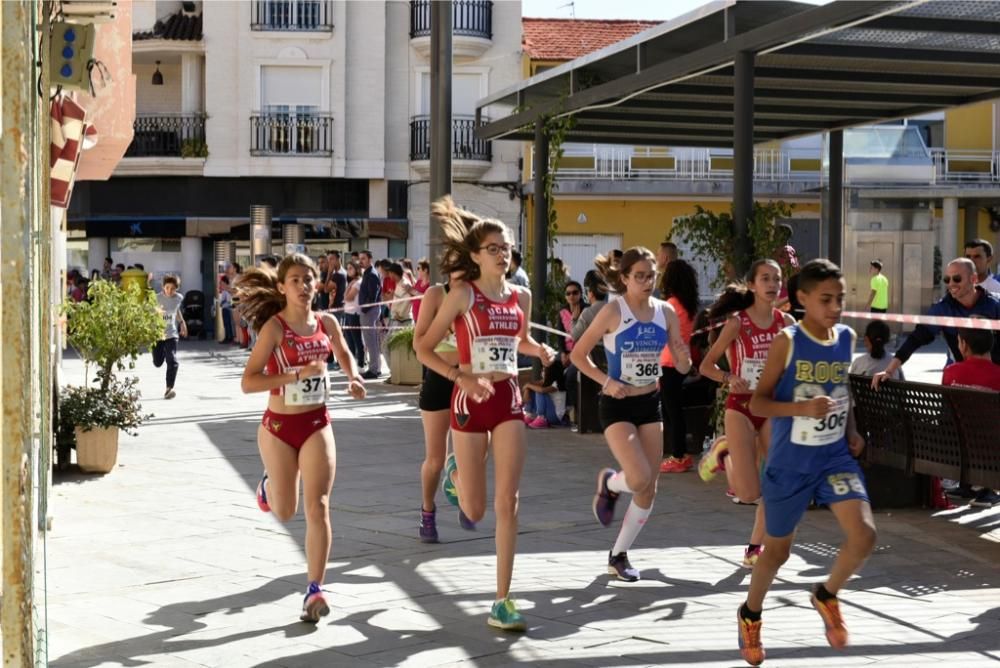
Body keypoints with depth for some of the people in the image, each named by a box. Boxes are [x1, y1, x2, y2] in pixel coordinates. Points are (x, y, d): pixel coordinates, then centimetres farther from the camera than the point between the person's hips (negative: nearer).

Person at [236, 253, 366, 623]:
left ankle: (314, 590, -4)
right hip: (279, 426, -2)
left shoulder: (327, 323, 0)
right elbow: (248, 382, -20)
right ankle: (269, 483, 48)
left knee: (317, 508, -8)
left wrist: (353, 379, 3)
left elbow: (344, 355, 23)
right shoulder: (275, 327, -14)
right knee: (285, 511, 13)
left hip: (317, 424, 2)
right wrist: (297, 374, -28)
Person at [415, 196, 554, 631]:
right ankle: (454, 476, 43)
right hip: (472, 401, -3)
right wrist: (461, 377, -19)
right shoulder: (463, 294, -7)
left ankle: (502, 602, -1)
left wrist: (539, 351, 4)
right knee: (475, 509, 5)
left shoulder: (521, 297, 7)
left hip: (509, 400, 3)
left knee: (507, 503, -5)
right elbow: (424, 349, -6)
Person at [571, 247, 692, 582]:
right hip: (617, 405, -5)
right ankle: (608, 483, 16)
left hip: (650, 403, 5)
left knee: (649, 489, 5)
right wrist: (606, 381, -20)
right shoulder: (613, 312, -12)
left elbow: (682, 367, 4)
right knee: (639, 478, -21)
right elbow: (578, 354, -8)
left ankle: (619, 555, 22)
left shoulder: (666, 312, 0)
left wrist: (684, 359, -19)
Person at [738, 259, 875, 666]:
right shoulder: (787, 342, -14)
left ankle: (827, 595, 14)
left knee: (864, 534, -16)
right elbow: (757, 403, -12)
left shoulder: (847, 338, 1)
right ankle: (750, 614, 40)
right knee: (778, 549, 11)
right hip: (789, 465, -3)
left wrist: (852, 431, 5)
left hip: (836, 458, 4)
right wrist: (802, 408, -28)